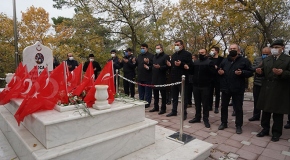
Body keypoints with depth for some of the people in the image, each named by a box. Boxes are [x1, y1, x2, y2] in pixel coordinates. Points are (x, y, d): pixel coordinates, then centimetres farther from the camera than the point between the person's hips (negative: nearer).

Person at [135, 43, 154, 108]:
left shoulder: (151, 55, -4)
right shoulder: (139, 56, 16)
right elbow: (137, 64, 21)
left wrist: (148, 62, -25)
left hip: (147, 77, -6)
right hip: (140, 76, 7)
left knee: (147, 91, 1)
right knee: (140, 90, 14)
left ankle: (147, 103, 10)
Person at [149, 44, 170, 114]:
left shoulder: (165, 56, -4)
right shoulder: (154, 56, 20)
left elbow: (167, 66, -14)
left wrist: (160, 67, -25)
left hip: (162, 78, -7)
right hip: (154, 78, 7)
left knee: (163, 94, 0)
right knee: (155, 93, 13)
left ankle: (163, 108, 7)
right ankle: (156, 107, 24)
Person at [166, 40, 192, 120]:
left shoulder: (187, 54, -5)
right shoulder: (174, 55, 19)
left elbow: (190, 65, -14)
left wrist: (181, 64, -25)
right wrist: (170, 64, 4)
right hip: (174, 78, 7)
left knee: (184, 96, 1)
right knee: (174, 96, 14)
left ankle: (184, 113, 11)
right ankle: (174, 111, 25)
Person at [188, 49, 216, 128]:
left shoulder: (209, 62, -3)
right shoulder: (195, 62, 14)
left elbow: (213, 73, -11)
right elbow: (192, 71, 19)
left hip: (205, 86, -5)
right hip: (196, 85, 5)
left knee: (205, 103, 2)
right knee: (197, 103, 12)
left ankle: (205, 119, 13)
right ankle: (197, 117, 23)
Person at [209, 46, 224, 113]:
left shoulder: (221, 59, -1)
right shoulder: (209, 59, 12)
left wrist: (217, 67, -18)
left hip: (217, 78, -3)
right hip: (210, 78, 4)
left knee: (217, 93, 4)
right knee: (210, 93, 6)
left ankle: (216, 107, 11)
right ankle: (210, 106, 16)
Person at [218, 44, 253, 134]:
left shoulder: (244, 61, -1)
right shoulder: (224, 61, 12)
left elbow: (250, 72, -3)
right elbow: (220, 71, 21)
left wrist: (242, 72, -21)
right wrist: (219, 72, -2)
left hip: (238, 89, -4)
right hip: (225, 88, 4)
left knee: (238, 108, 4)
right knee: (224, 106, 11)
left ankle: (238, 126, 18)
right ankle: (224, 123, 26)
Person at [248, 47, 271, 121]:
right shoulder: (257, 59, 4)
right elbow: (252, 69, -3)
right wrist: (260, 65, -18)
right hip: (257, 84, 4)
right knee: (256, 101, 13)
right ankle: (256, 115, 27)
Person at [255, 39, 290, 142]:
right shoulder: (266, 60, 12)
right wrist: (260, 72, -10)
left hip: (280, 90, -4)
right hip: (267, 89, 4)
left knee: (278, 112, 5)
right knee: (265, 110, 12)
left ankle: (276, 133, 19)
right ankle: (265, 129, 26)